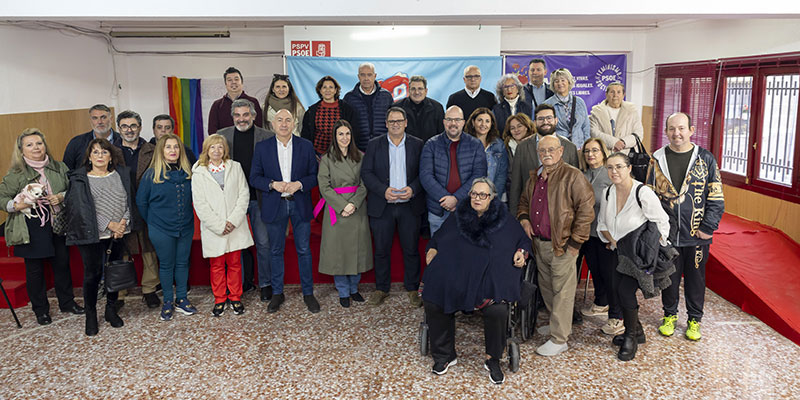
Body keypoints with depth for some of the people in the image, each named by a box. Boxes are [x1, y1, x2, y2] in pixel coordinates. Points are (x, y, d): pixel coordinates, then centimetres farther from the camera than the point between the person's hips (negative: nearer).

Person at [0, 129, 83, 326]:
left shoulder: (59, 167, 4)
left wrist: (61, 197, -8)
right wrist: (19, 205, -21)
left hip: (58, 225, 3)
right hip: (32, 230, -3)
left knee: (62, 263, 12)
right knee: (34, 269, 7)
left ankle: (67, 302, 29)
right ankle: (40, 309, 22)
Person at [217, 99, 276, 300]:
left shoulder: (267, 136, -2)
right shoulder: (221, 136, 5)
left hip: (259, 198, -2)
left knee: (263, 243, 4)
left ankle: (265, 283, 19)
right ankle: (243, 283, 26)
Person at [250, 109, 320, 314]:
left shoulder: (306, 146, 2)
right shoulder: (262, 147, 2)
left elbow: (314, 175, 2)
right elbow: (254, 178, 1)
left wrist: (300, 184, -16)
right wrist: (273, 184, -16)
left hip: (300, 205, 0)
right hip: (274, 206, 0)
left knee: (304, 250, 6)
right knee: (276, 251, 9)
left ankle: (308, 293, 18)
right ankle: (277, 293, 22)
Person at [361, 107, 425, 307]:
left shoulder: (418, 145, 5)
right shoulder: (374, 145, 5)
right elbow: (366, 173, -1)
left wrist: (413, 189, -16)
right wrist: (384, 190, -15)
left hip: (410, 206, 0)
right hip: (382, 207, 0)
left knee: (411, 250, 7)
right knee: (381, 250, 8)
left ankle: (412, 289, 21)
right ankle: (381, 288, 22)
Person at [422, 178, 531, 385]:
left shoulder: (504, 219, 12)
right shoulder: (458, 217, 17)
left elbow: (523, 240, 20)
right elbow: (438, 238, 26)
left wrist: (521, 253, 1)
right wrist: (432, 249, 7)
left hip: (490, 276, -2)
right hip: (456, 274, 2)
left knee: (498, 310, -30)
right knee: (433, 301, -22)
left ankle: (493, 360, -2)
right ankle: (444, 355, -1)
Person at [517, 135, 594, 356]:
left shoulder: (573, 176, -10)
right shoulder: (534, 177, 13)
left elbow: (586, 209, -13)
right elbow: (524, 201, 28)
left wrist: (575, 241, -14)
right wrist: (524, 218, 7)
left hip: (562, 245, -7)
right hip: (539, 243, 8)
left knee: (562, 292, -1)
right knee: (546, 287, 18)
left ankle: (559, 340, 6)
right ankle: (556, 323, 36)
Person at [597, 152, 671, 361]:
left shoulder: (643, 193, -20)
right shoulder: (607, 194, 0)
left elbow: (662, 223, -13)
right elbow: (602, 223, 12)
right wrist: (613, 241, -2)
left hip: (640, 254, -6)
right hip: (618, 253, 6)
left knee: (625, 291, -16)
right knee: (619, 292, 5)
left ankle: (631, 336, 6)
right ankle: (637, 331, 28)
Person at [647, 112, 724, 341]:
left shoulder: (706, 159, -2)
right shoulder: (658, 159, 1)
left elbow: (716, 198, -2)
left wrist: (708, 228, -9)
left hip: (697, 235, -1)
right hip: (666, 234, 1)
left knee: (696, 277, 12)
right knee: (669, 276, 13)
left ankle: (694, 319, 28)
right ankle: (669, 315, 32)